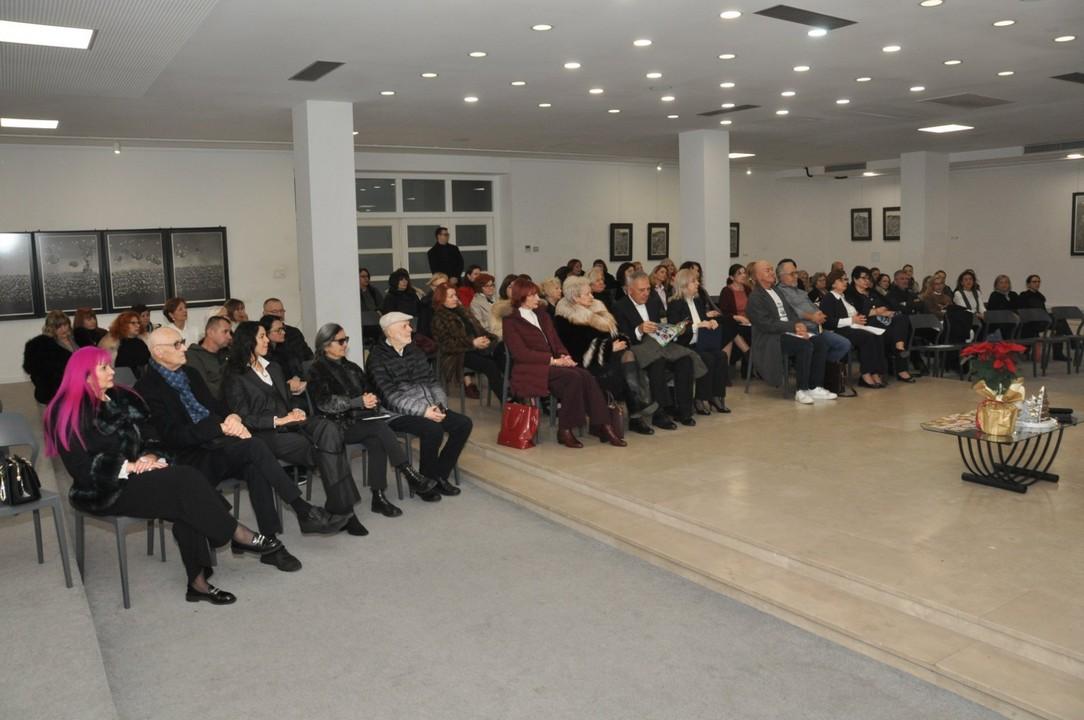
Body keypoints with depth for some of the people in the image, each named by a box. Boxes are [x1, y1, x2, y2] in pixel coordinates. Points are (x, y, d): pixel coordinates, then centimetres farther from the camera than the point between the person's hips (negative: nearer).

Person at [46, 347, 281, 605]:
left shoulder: (121, 398, 13)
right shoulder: (67, 413, -7)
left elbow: (147, 438, 15)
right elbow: (82, 469, -14)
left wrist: (151, 456, -7)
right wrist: (129, 466, -20)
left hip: (137, 475, 6)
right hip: (104, 490, -6)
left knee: (185, 493, -27)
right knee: (184, 480, -28)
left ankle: (198, 581, -27)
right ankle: (238, 535, -16)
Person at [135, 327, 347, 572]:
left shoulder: (190, 374, 18)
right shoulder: (148, 388, -6)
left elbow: (217, 406, 21)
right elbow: (173, 436, -15)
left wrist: (233, 418, -4)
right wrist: (221, 427, -22)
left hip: (217, 444, 6)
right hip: (191, 458, -6)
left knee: (254, 467, -28)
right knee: (253, 446, -30)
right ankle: (304, 511, -24)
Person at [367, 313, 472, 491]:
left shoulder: (415, 351, 14)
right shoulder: (378, 357, -7)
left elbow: (432, 381, 14)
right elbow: (391, 395, -16)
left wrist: (440, 405, -5)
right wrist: (423, 410, -23)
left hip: (429, 408, 7)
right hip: (398, 413, -7)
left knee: (464, 423, -9)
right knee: (433, 429, -31)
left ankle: (439, 476, 1)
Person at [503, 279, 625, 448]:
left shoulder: (543, 317, 24)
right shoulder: (511, 322, 2)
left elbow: (556, 342, 19)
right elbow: (521, 353, -10)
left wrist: (564, 356, -5)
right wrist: (553, 360, -16)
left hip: (552, 364, 6)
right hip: (530, 370, -6)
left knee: (586, 376, -24)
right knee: (573, 376, -31)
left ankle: (603, 426, -27)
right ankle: (565, 430, -26)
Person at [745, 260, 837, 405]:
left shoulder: (776, 291, 21)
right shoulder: (755, 297, -6)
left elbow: (791, 311, 19)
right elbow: (766, 324, -15)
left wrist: (799, 325, -3)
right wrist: (793, 326, -17)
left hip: (789, 331, 8)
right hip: (772, 338, -8)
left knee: (821, 342, -13)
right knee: (805, 346, -30)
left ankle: (814, 387, -8)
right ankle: (801, 391, -19)